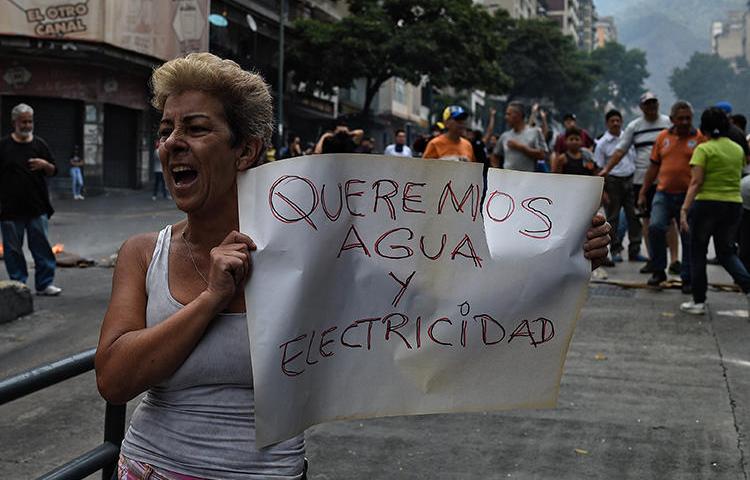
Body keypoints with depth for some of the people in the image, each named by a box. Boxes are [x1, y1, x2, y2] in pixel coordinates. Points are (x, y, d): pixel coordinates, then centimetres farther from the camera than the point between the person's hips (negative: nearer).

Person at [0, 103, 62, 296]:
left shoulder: (39, 144, 9)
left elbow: (53, 172, 11)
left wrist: (45, 164, -11)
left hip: (37, 208, 1)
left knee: (42, 246, 0)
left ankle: (45, 283, 6)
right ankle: (18, 283, 14)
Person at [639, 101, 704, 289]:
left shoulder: (700, 138, 0)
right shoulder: (663, 137, 9)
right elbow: (654, 166, 14)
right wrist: (643, 193, 12)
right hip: (664, 193, 2)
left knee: (689, 238, 3)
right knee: (655, 227, -16)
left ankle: (687, 279, 15)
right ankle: (659, 271, 2)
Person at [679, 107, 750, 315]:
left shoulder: (704, 149, -9)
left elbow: (696, 183, -16)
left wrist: (685, 209, -17)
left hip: (706, 204, -5)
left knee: (698, 252, 8)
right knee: (726, 252, 18)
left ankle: (698, 301, 10)